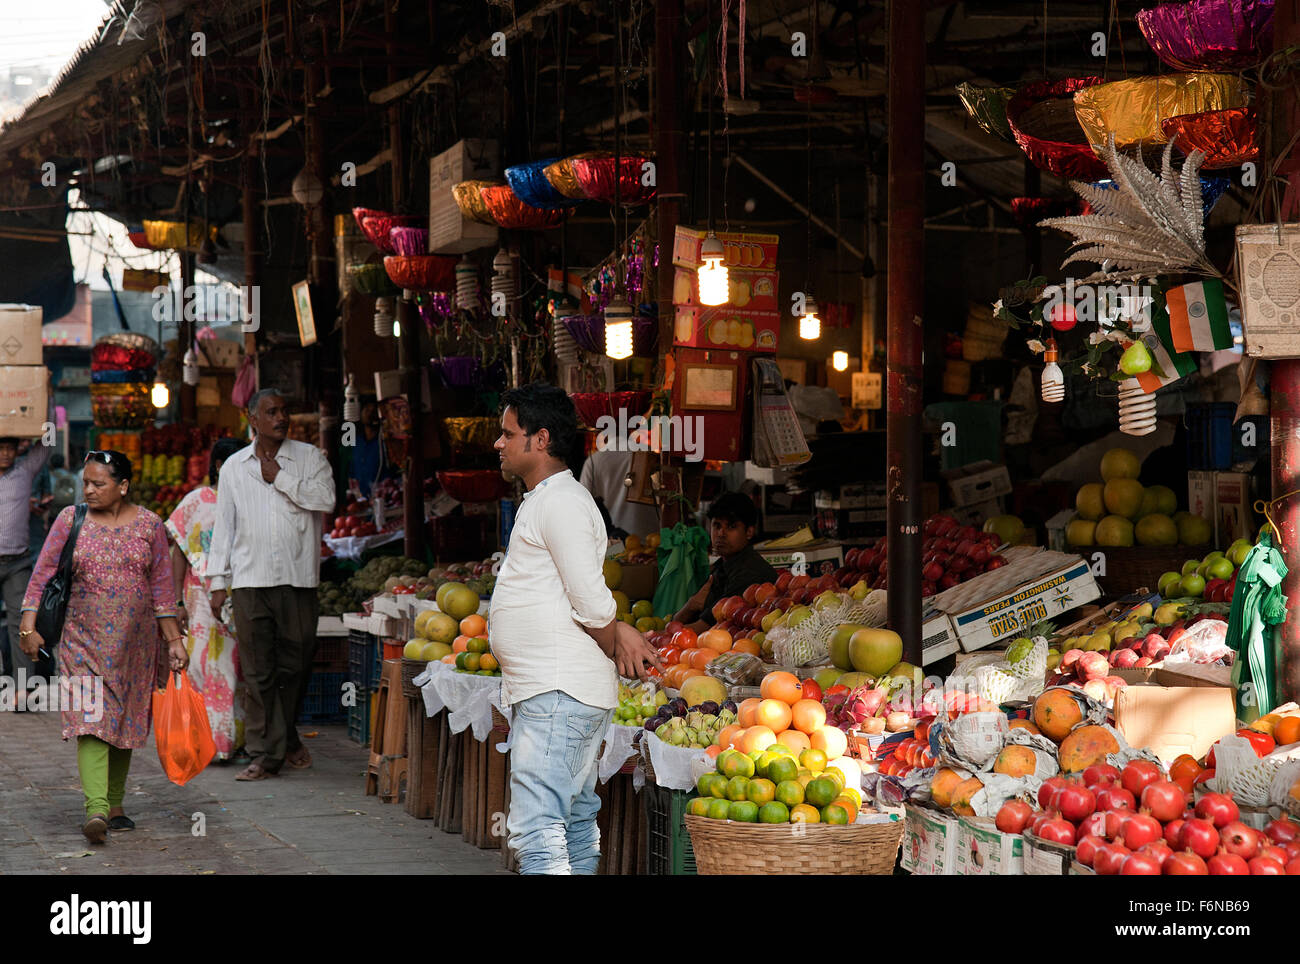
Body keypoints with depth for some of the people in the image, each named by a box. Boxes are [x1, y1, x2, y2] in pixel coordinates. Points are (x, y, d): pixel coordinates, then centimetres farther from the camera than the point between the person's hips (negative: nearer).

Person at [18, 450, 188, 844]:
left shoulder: (149, 525, 3)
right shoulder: (70, 520, 1)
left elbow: (161, 588, 7)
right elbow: (42, 575, 1)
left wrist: (174, 640, 5)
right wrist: (29, 626, -8)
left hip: (134, 642, 2)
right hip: (84, 640, -2)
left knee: (124, 722, 8)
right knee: (90, 719, -14)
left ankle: (115, 804, 22)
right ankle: (96, 810, -24)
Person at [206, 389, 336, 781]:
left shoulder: (309, 457, 6)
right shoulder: (234, 467, 12)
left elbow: (326, 499, -11)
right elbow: (224, 525, 13)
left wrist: (280, 478, -8)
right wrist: (217, 581, 9)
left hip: (298, 579, -1)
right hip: (250, 580, 1)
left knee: (295, 664, 6)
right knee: (257, 671, -3)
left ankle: (285, 737, 27)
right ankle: (266, 753, 1)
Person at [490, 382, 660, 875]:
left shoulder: (560, 502, -13)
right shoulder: (544, 500, 21)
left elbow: (592, 604, -18)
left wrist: (617, 651, -2)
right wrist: (621, 634, 6)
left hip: (558, 695, -11)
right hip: (551, 691, 11)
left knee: (536, 832, -17)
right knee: (573, 823, 14)